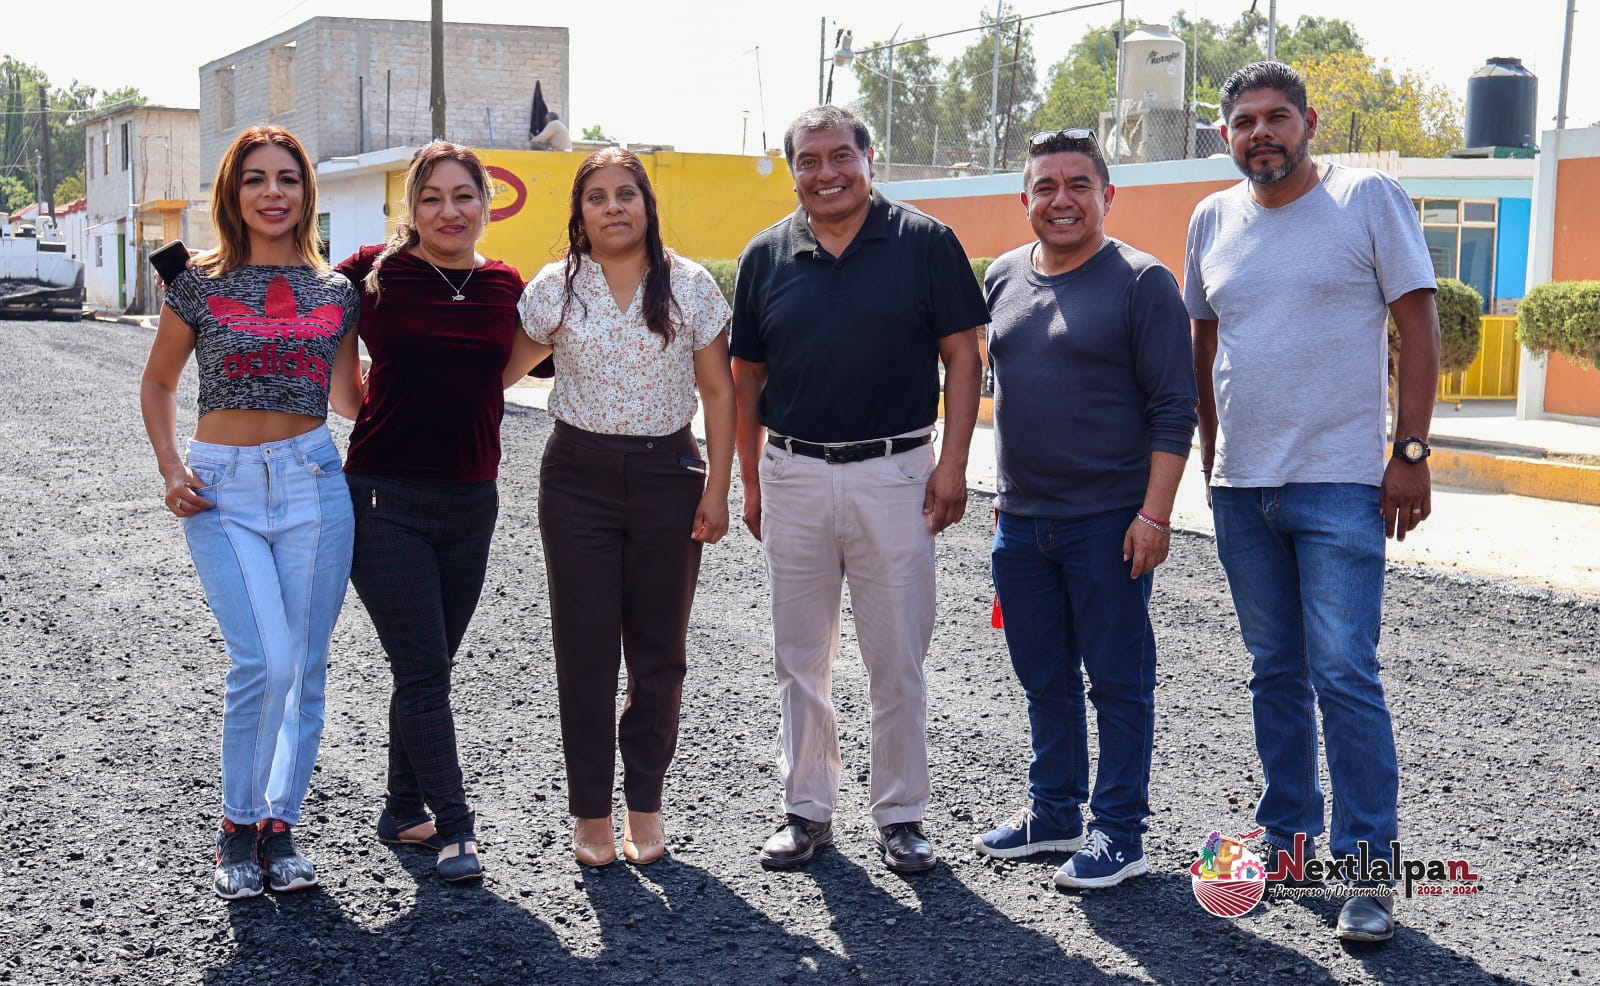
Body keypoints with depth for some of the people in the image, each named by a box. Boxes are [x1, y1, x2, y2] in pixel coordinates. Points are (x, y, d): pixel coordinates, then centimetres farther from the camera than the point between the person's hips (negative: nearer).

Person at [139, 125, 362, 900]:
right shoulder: (199, 284, 2)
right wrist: (171, 470, 1)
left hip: (313, 480, 3)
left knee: (306, 667, 4)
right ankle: (237, 828, 6)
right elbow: (158, 383, 12)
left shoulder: (336, 292, 8)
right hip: (223, 491, -2)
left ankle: (280, 824, 20)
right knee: (264, 662, -14)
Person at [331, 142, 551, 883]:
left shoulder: (504, 285, 5)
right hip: (386, 499, -4)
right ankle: (454, 827, 5)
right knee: (423, 672, -4)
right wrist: (369, 405, 1)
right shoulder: (373, 273, -5)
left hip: (470, 503, 4)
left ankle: (403, 810, 28)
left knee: (428, 668, 13)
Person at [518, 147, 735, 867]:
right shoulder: (555, 289, 0)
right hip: (579, 477, 0)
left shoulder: (691, 287, 1)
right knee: (585, 649, 1)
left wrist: (717, 487, -2)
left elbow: (718, 391, 3)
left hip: (667, 475, 0)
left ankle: (645, 805, 20)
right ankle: (591, 812, 13)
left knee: (659, 650, 6)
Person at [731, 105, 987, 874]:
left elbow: (961, 355, -2)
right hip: (792, 476, 3)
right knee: (800, 658, 11)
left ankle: (901, 816, 19)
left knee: (898, 659, 5)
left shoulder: (925, 243, -2)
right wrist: (750, 480, 8)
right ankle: (807, 809, 24)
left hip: (893, 474, -3)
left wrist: (952, 463, -9)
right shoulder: (767, 255, 6)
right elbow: (747, 376, 11)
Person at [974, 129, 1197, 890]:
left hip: (1108, 520, -6)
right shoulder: (1004, 277, 11)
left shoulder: (1141, 282, -6)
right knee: (1044, 679, 15)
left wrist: (1155, 514, -16)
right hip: (1021, 517, 6)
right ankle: (1054, 813, 29)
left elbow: (1173, 409, -9)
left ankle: (1119, 833, 12)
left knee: (1117, 681, 2)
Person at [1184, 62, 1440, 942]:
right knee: (1275, 671, 13)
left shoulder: (1368, 198, -4)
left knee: (1343, 674, -8)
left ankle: (1367, 867, 1)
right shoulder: (1212, 219, 9)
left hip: (1339, 482, -5)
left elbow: (1419, 325, -5)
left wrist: (1411, 453, -10)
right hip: (1241, 488, 5)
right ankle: (1285, 837, 25)